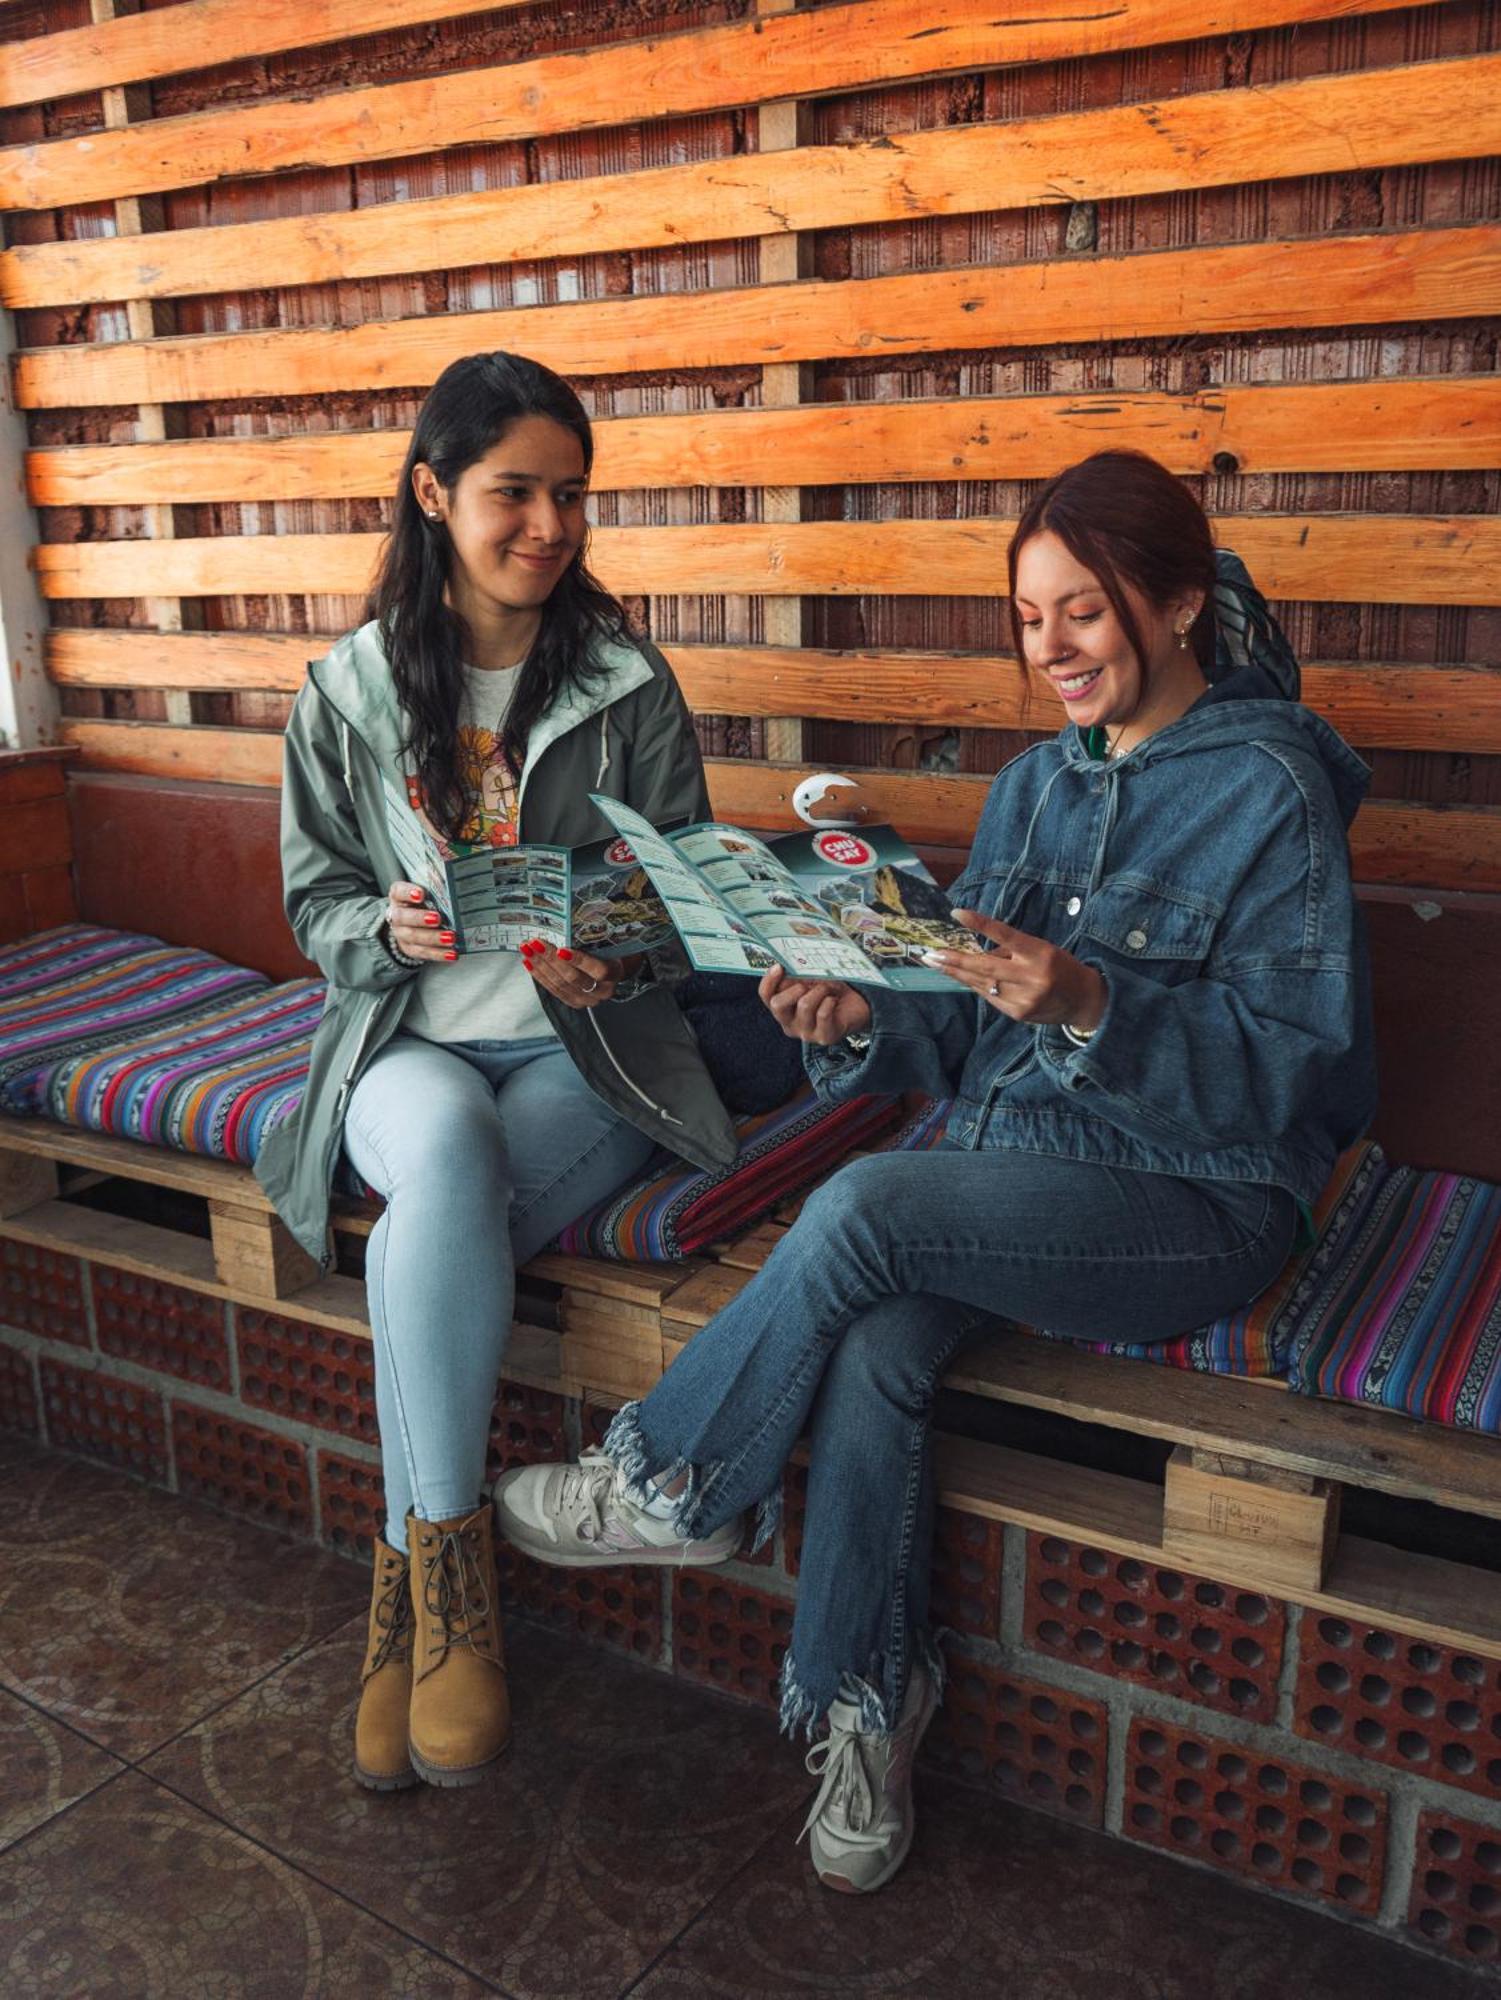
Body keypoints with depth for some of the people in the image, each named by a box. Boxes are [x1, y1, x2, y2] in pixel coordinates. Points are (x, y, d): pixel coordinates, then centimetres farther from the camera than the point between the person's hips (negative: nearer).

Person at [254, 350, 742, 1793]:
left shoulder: (628, 684, 3)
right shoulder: (348, 690, 5)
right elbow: (315, 903, 9)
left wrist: (615, 959, -18)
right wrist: (389, 930, -15)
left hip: (587, 1047, -1)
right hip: (407, 1039, 1)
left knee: (422, 1239, -29)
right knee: (444, 1151, -35)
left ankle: (411, 1574, -9)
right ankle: (453, 1564, -22)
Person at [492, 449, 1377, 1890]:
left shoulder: (1270, 789, -7)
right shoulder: (1035, 783, 13)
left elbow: (1298, 1068, -12)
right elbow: (964, 1032, 11)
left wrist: (1091, 1005, -26)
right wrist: (863, 1024, -10)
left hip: (1194, 1199, -5)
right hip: (1007, 1157, 5)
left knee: (860, 1208, -27)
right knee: (872, 1346, -25)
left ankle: (666, 1488, -3)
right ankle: (864, 1704, -5)